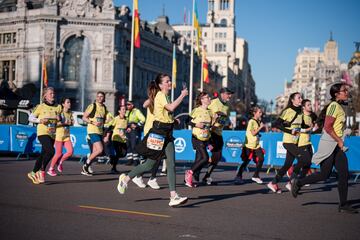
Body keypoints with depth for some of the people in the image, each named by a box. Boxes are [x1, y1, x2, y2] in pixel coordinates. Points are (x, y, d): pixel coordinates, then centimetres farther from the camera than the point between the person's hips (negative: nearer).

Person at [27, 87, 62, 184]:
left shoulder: (58, 107, 7)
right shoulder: (41, 106, -2)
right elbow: (30, 117, 3)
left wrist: (60, 119, -8)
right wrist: (40, 120, -14)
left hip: (52, 134, 5)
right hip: (43, 133, -5)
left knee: (43, 154, 10)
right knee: (51, 151, -23)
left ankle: (33, 173, 25)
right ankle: (42, 171, -7)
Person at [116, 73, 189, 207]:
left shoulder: (166, 96, 18)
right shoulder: (160, 95, -11)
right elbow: (171, 107, -28)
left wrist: (173, 120, 14)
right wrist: (182, 95, -21)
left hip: (167, 133, 8)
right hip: (158, 132, -8)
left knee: (171, 164, -3)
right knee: (150, 164, 0)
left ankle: (173, 196, -6)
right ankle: (126, 178, 20)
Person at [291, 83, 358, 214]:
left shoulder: (339, 107, 15)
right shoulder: (334, 106, -13)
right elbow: (327, 127, -19)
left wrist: (340, 142, 14)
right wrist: (339, 140, -16)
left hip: (337, 146, 9)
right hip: (329, 145, -9)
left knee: (344, 173, 2)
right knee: (324, 175, -4)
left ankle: (343, 205, 7)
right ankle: (298, 183, 15)